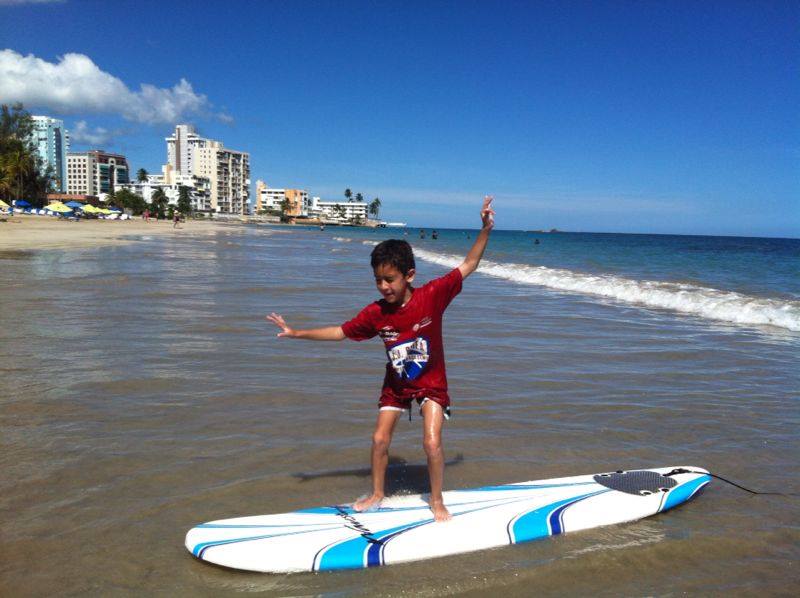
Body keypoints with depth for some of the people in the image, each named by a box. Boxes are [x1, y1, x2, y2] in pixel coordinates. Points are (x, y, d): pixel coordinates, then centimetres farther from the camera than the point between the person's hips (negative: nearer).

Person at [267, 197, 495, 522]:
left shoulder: (432, 296, -23)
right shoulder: (375, 313, -15)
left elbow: (468, 265, -18)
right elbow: (340, 332, -4)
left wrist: (485, 230, -26)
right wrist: (297, 333, -6)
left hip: (431, 382, -3)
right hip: (395, 384, 3)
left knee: (432, 443, -12)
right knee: (379, 440, 5)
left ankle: (437, 500, 12)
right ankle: (377, 494, 29)